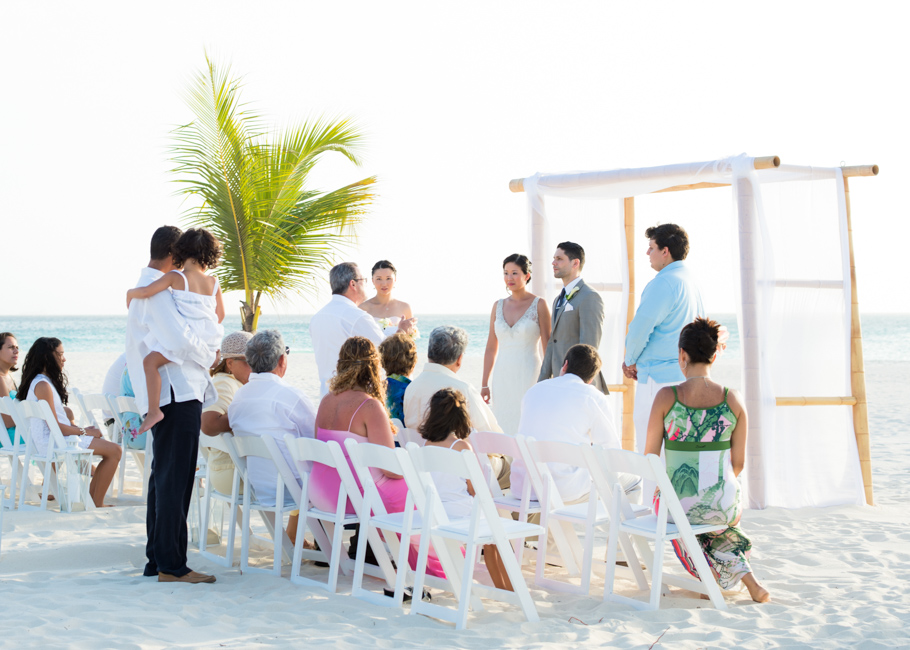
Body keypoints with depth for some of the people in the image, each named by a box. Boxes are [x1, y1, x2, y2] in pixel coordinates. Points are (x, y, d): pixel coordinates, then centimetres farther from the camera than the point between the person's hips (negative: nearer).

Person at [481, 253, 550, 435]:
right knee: (503, 430, 3)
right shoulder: (498, 306, 10)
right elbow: (491, 348, 13)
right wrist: (484, 384, 9)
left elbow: (548, 346, -3)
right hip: (502, 378, 4)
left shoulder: (539, 305, -2)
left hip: (528, 377, -4)